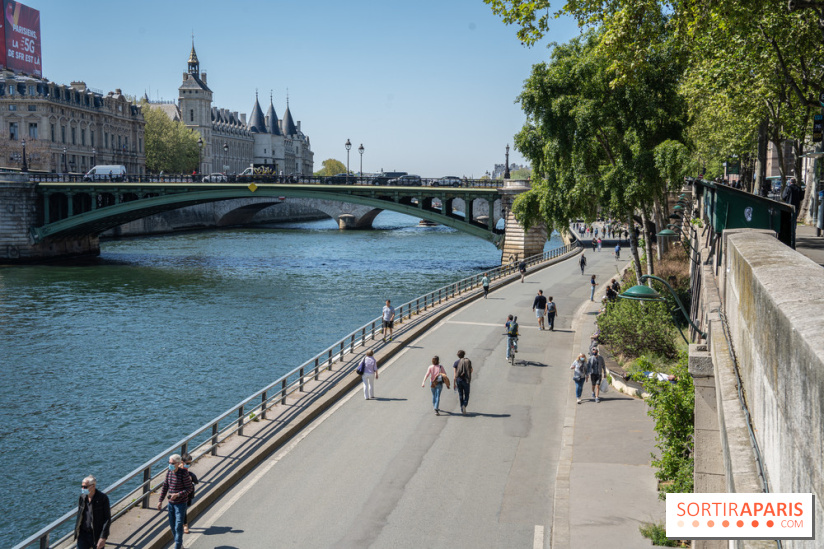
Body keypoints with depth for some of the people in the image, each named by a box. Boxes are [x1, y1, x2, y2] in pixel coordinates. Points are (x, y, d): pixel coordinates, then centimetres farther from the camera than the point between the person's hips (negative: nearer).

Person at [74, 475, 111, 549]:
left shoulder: (103, 498, -15)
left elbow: (107, 519, -13)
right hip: (83, 534, 4)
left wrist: (103, 537, -17)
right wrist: (76, 531, 14)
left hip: (96, 535, -4)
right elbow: (79, 514, 12)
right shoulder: (82, 497, 0)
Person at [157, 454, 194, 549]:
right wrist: (160, 501, 10)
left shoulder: (184, 473, -17)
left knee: (178, 526, -8)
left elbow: (189, 488, -14)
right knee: (172, 525, 15)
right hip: (171, 502, 7)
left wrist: (178, 494, -26)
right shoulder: (168, 472, 1)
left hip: (181, 503, -7)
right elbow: (165, 487, 11)